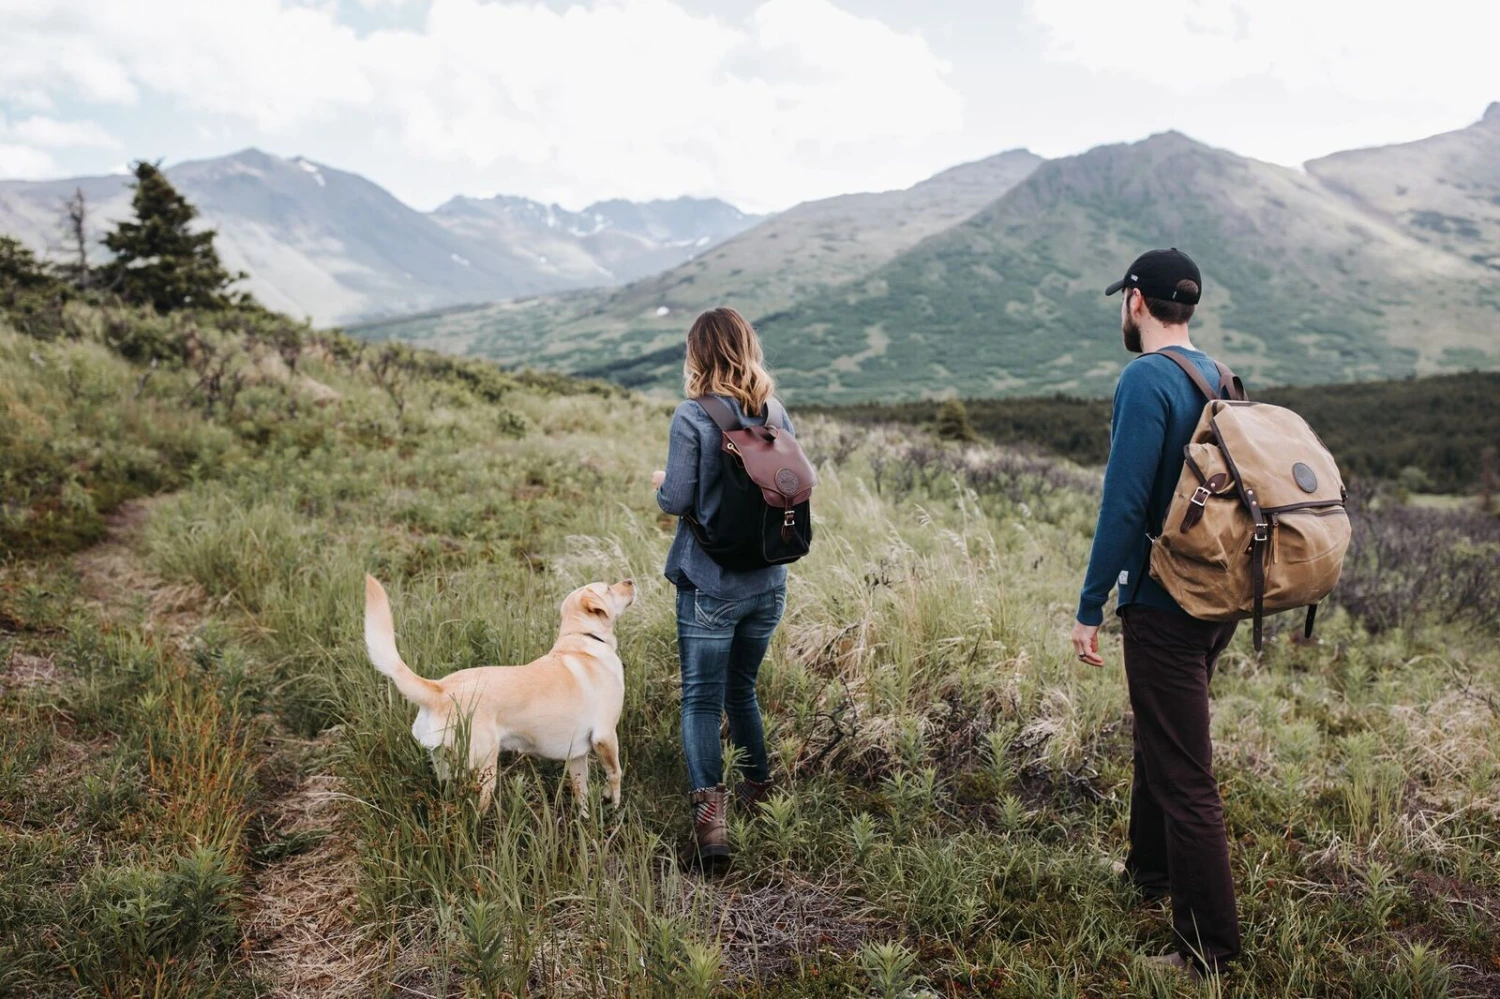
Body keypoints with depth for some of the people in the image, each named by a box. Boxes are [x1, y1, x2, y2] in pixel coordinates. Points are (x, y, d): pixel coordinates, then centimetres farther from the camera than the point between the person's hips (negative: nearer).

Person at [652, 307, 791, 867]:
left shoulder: (693, 417, -13)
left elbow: (676, 500, -13)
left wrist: (661, 483, 9)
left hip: (711, 584, -5)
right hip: (768, 582, 5)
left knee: (701, 699, 0)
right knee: (742, 691, 21)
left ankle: (709, 807, -13)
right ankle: (758, 792, 33)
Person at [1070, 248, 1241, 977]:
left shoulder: (1146, 380, -17)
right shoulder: (1218, 377, 10)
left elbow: (1123, 504, -22)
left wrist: (1090, 608, -16)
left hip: (1165, 607, -9)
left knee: (1184, 776, 0)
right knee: (1158, 740, 25)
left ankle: (1208, 949, 10)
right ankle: (1151, 870, 43)